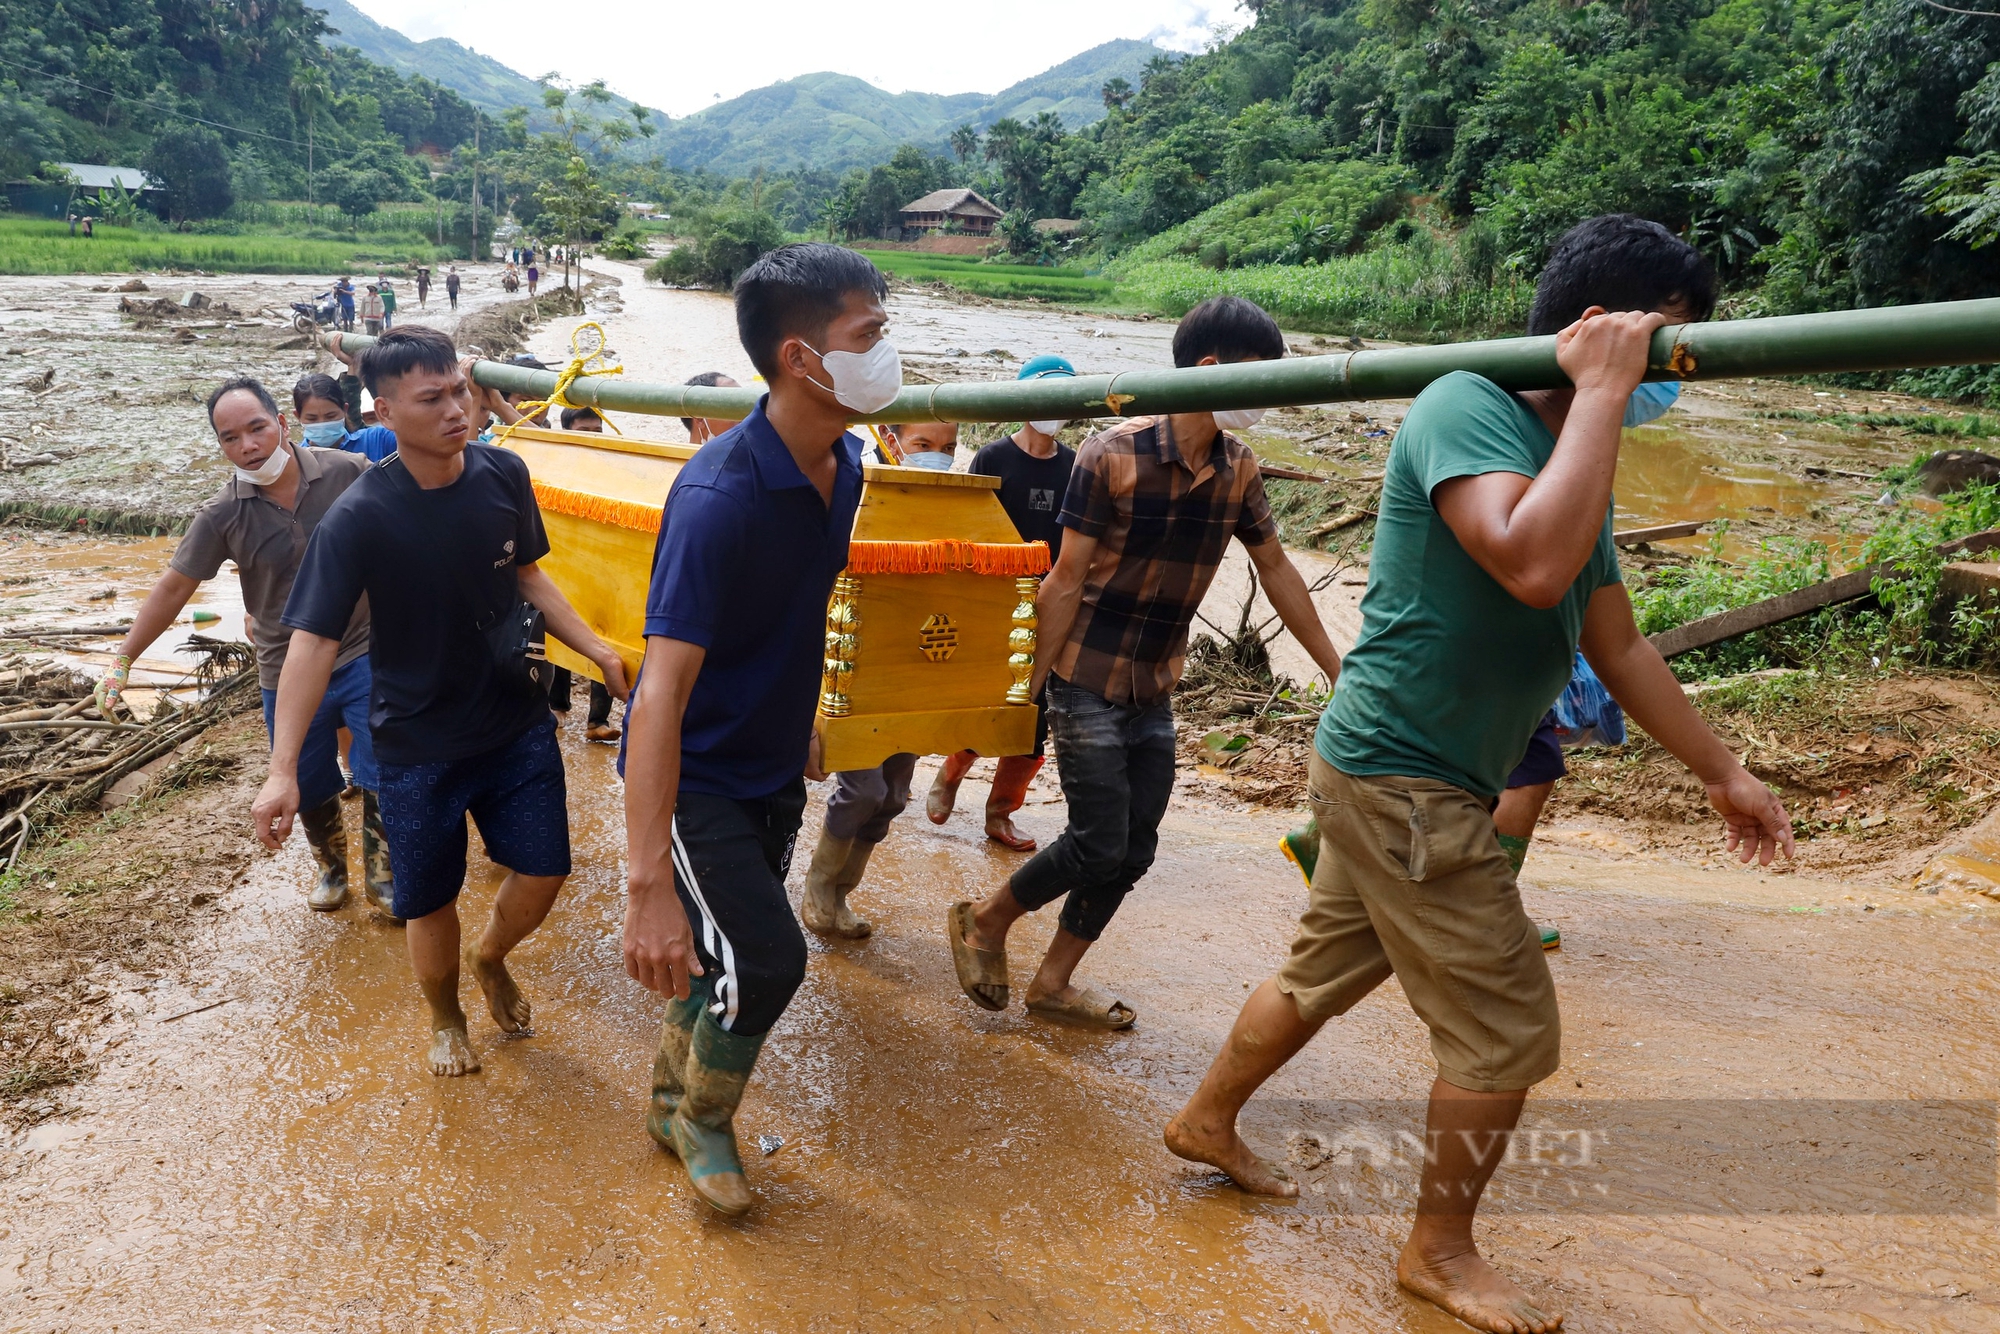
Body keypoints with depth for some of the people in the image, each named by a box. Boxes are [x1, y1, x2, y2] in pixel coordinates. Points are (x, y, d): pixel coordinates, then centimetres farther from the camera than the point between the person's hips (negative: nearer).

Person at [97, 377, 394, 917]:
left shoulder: (347, 472, -12)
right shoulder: (223, 515, -8)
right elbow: (174, 588, -1)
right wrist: (122, 661, 1)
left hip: (363, 654, -2)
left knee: (382, 778, -1)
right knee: (309, 790, 14)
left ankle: (381, 879, 21)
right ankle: (332, 869, 41)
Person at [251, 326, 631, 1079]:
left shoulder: (503, 475, -8)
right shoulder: (359, 518, -20)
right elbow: (313, 641, -21)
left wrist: (597, 651, 3)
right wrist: (282, 770, -27)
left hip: (517, 721, 3)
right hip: (417, 742, -3)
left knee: (543, 873, 6)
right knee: (430, 900, 10)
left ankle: (491, 958, 41)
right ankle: (445, 1018, 40)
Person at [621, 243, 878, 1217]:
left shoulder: (843, 463, -4)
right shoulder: (719, 496, -31)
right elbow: (663, 687, -35)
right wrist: (647, 885, -39)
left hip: (775, 766, 8)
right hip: (694, 773, -7)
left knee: (732, 960, 17)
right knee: (764, 960, -10)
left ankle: (673, 1104, 44)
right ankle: (703, 1119, 21)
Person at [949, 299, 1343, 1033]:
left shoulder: (1237, 469, 1)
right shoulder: (1112, 455, -17)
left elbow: (1276, 570, 10)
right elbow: (1067, 580, -14)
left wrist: (1336, 668, 12)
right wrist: (1031, 685, -12)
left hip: (1155, 691, 6)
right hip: (1088, 685, -6)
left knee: (1134, 852, 8)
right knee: (1099, 846, -6)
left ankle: (1054, 981, 25)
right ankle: (985, 922, 19)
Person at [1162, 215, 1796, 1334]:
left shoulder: (1572, 451, 12)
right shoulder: (1468, 406, -17)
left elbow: (1617, 644, 17)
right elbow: (1533, 565, -35)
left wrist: (1723, 771, 20)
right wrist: (1601, 392, -25)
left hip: (1390, 776, 9)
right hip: (1403, 777, -9)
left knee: (1326, 972, 23)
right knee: (1510, 1031, 1)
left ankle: (1207, 1123, 43)